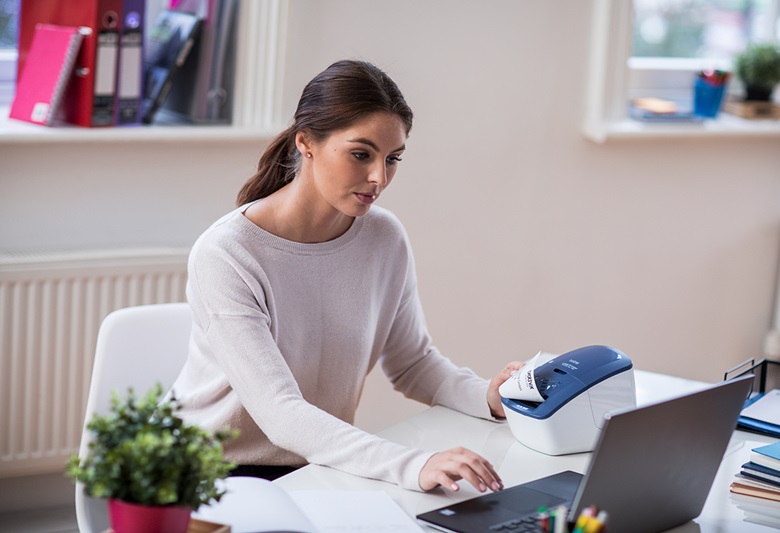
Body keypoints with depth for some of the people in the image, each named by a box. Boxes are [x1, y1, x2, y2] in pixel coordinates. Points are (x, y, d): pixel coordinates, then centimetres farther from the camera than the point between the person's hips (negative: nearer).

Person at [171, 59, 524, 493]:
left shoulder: (386, 238, -1)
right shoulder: (225, 255, -21)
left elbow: (413, 361, 12)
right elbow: (281, 413, -29)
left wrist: (488, 397, -9)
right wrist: (414, 466, -40)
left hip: (319, 468, 5)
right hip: (217, 471, -5)